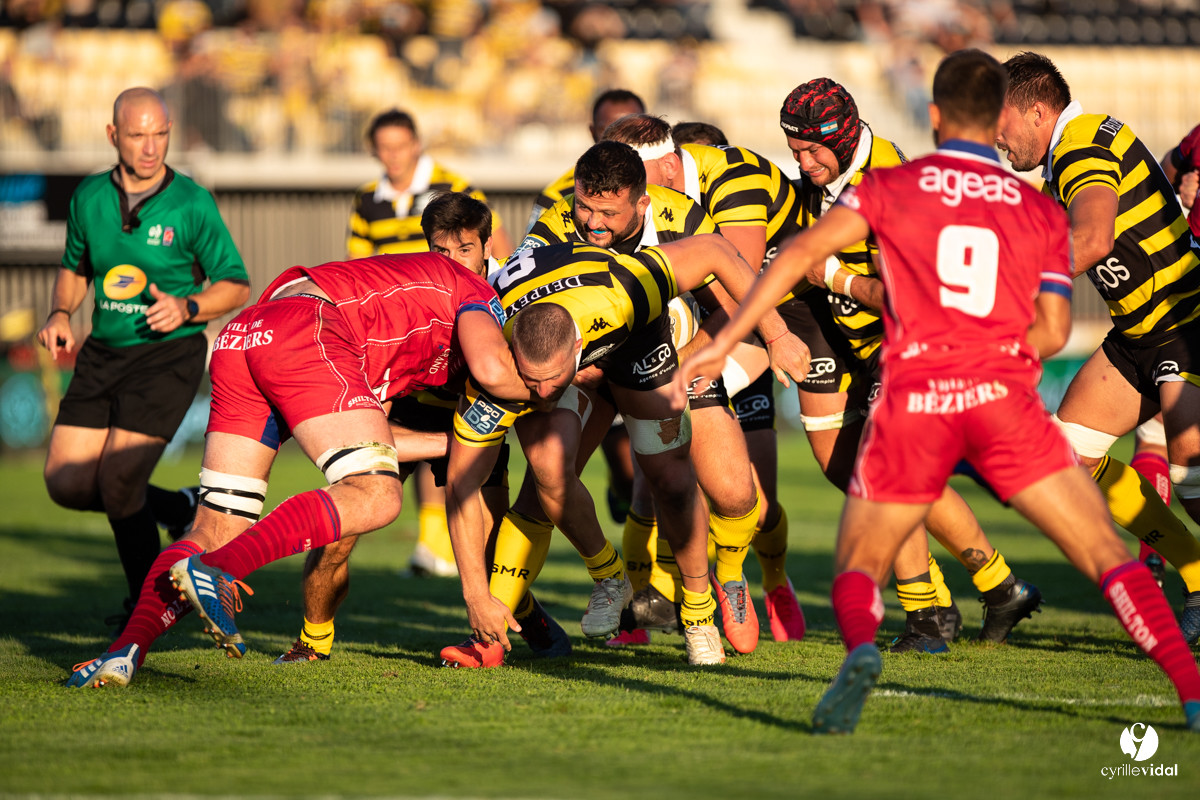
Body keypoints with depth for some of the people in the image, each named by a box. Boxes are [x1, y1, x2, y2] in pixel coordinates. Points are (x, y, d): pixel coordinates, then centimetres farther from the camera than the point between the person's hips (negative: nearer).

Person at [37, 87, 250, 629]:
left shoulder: (192, 204, -11)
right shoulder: (89, 197, 2)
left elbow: (237, 285, -4)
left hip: (168, 355, -5)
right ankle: (177, 511, 23)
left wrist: (187, 308, -22)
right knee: (67, 484, -2)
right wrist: (61, 314, -1)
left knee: (117, 482, -13)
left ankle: (148, 603, 10)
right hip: (102, 355, 5)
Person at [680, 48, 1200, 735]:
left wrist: (725, 341, 2)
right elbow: (1052, 332, 11)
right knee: (1108, 554, 5)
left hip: (913, 396, 0)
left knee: (857, 570, 11)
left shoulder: (889, 188, 14)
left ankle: (861, 649, -23)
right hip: (1003, 390, 0)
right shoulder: (1043, 212, 18)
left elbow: (800, 255, 2)